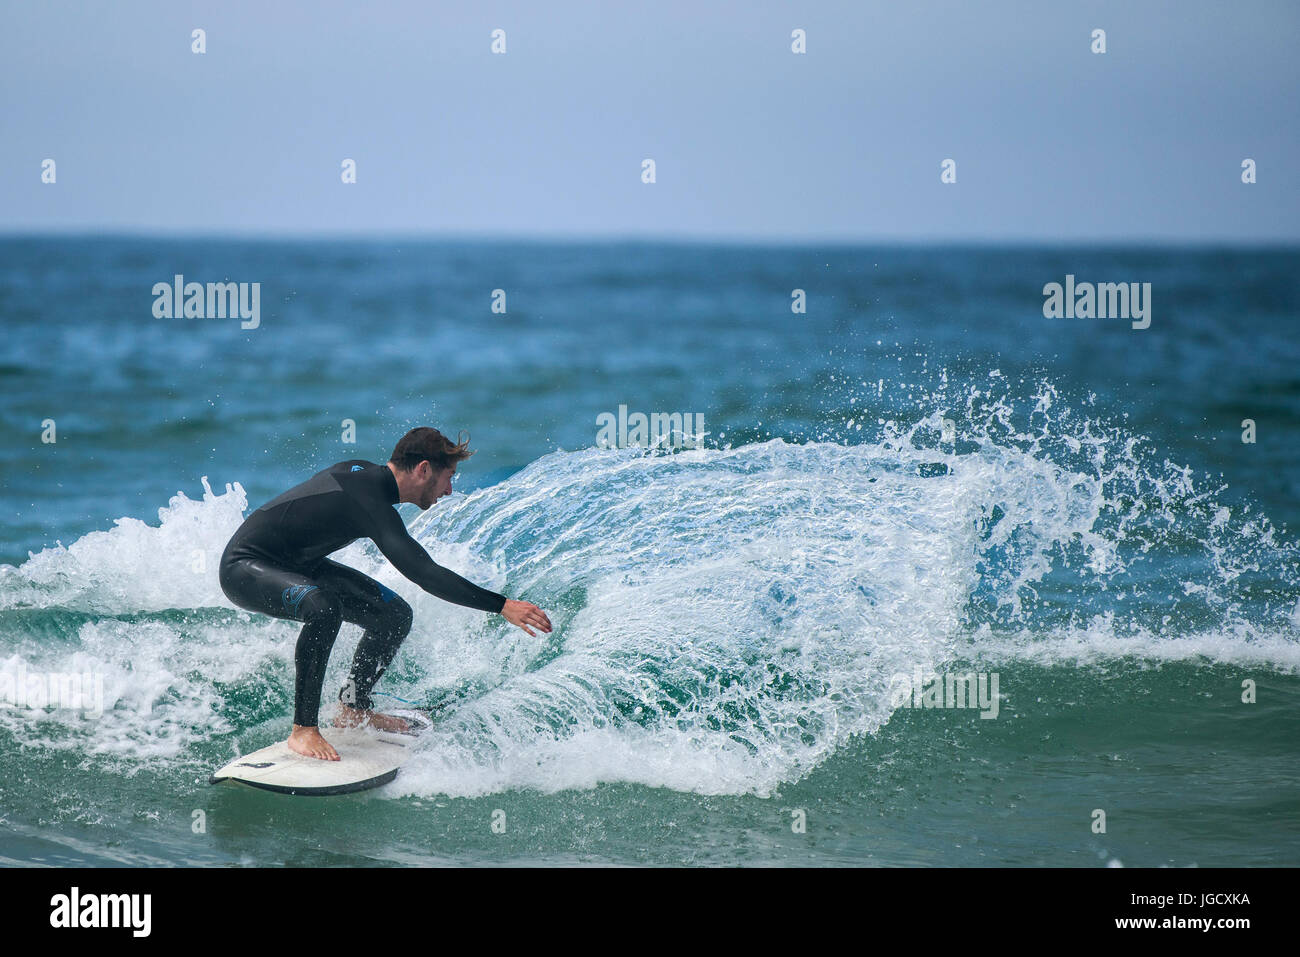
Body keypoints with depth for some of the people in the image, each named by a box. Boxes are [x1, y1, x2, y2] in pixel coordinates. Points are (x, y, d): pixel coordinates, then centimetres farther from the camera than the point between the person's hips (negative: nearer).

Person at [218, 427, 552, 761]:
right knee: (323, 608, -39)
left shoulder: (363, 472, -1)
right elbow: (424, 574, -37)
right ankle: (303, 730, -32)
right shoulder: (368, 501, -30)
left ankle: (353, 709, 23)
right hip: (243, 569, -10)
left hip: (296, 564, 10)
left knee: (394, 616, 6)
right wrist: (502, 606, -39)